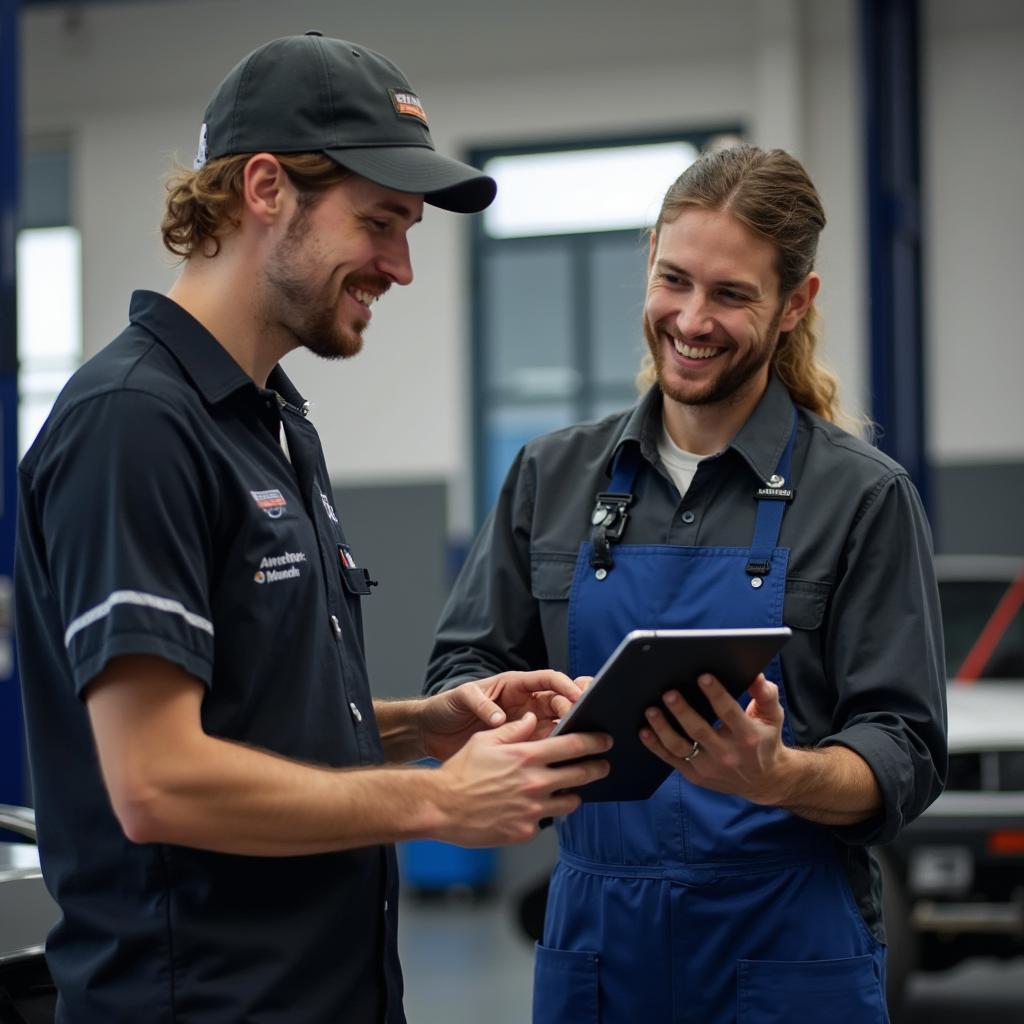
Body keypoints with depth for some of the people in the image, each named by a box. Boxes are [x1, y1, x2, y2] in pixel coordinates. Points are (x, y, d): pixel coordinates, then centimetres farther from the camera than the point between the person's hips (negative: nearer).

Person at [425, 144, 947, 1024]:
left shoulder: (863, 496, -4)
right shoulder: (554, 475, 6)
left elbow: (906, 759, -7)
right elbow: (460, 672, 6)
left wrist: (778, 777, -27)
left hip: (785, 951, -3)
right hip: (596, 939, 3)